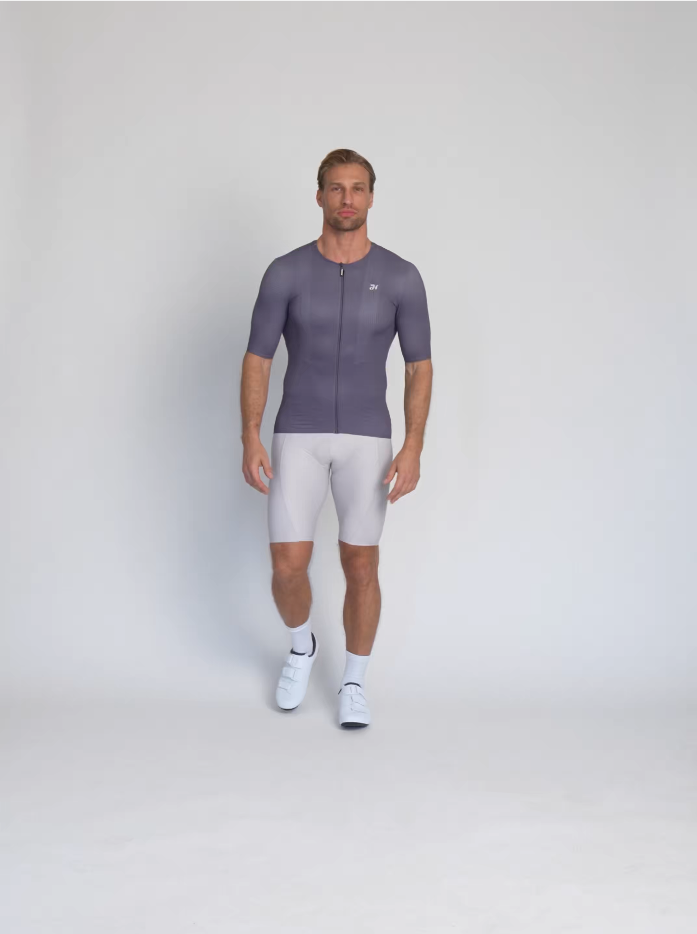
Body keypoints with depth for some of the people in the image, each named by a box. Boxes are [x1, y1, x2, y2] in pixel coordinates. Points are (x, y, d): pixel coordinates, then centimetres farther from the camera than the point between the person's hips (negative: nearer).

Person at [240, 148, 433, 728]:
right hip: (299, 437, 0)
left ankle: (354, 683, 23)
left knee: (361, 566, 3)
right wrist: (251, 440, -13)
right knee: (288, 567, -4)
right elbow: (257, 360, -2)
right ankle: (301, 646, 29)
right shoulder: (286, 272, -6)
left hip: (366, 440, 0)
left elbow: (420, 367, -3)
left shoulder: (402, 277, -5)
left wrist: (413, 449, -13)